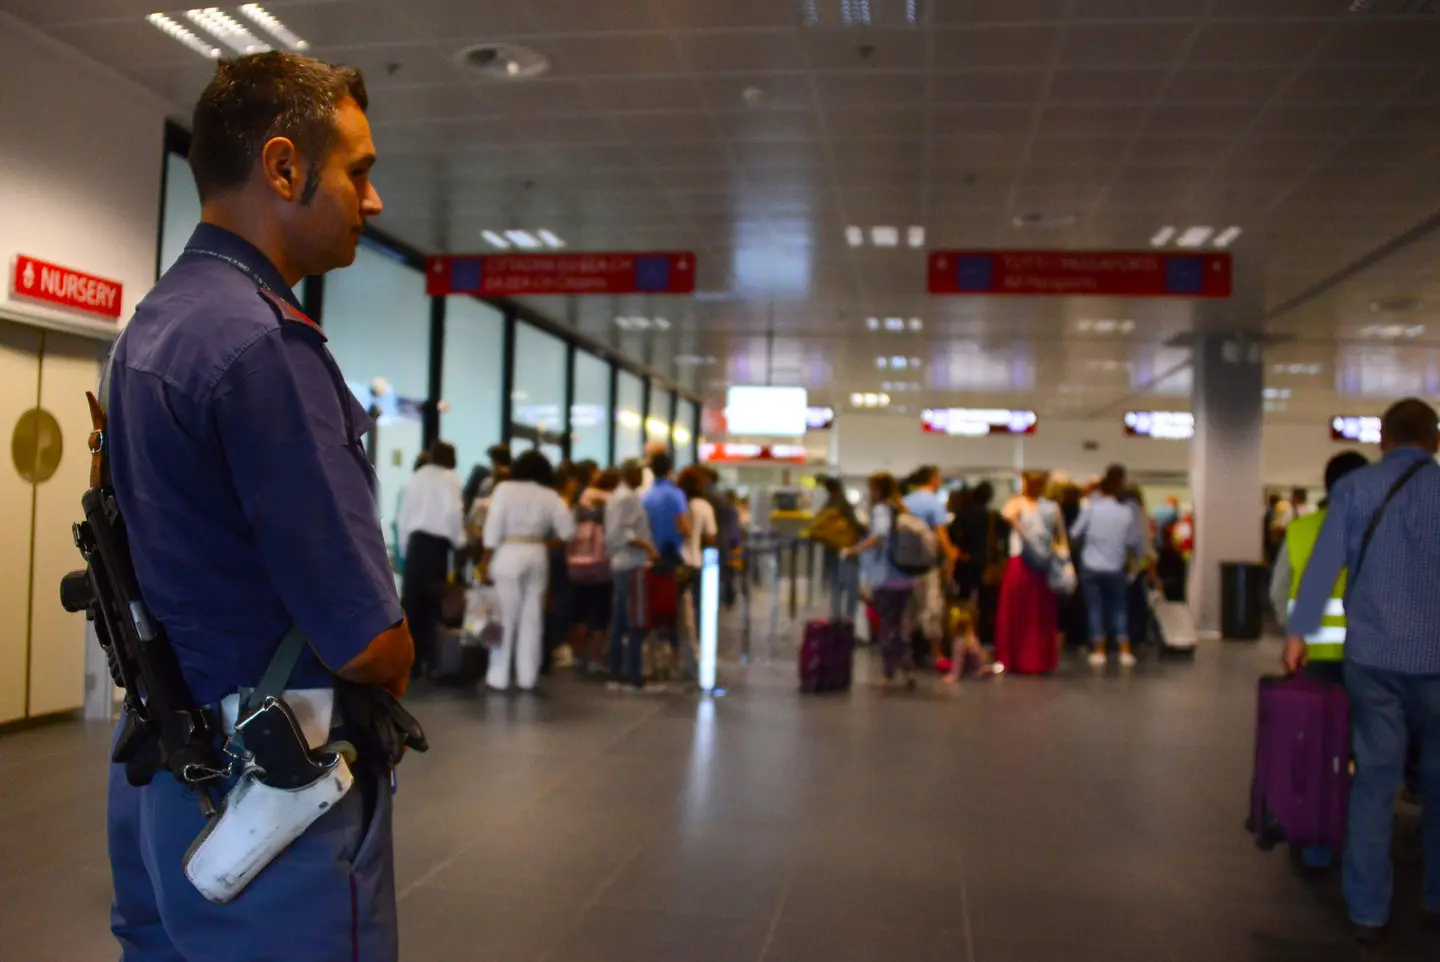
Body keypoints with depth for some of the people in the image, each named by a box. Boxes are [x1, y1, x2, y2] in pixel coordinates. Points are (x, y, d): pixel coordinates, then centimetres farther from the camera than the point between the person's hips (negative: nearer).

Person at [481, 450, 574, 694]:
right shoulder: (550, 495, 3)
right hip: (538, 556, 2)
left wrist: (487, 559, -1)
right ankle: (527, 677, 10)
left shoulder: (505, 489, -2)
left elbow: (493, 527, -6)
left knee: (505, 617, 2)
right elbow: (567, 530, 0)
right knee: (532, 618, 8)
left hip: (508, 554, -2)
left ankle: (499, 677, 3)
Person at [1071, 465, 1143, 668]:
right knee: (1119, 609, 13)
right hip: (1116, 568, 0)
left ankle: (1098, 652, 9)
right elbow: (1135, 541, -2)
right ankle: (1125, 651, 11)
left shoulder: (1092, 506, -7)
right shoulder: (1129, 510, -6)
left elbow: (1075, 533, -2)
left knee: (1095, 609, 8)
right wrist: (1135, 553, 18)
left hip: (1091, 566, 0)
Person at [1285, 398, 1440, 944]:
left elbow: (1324, 563, -4)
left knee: (1374, 778, 6)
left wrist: (1298, 633, 2)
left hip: (1371, 655, 0)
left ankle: (1368, 911, 10)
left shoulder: (1354, 487, -1)